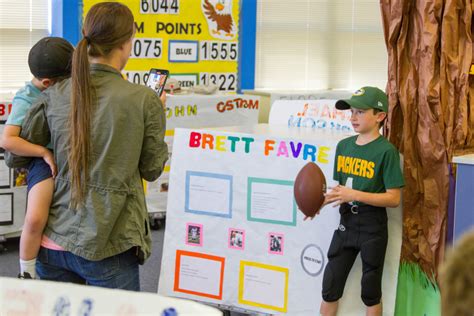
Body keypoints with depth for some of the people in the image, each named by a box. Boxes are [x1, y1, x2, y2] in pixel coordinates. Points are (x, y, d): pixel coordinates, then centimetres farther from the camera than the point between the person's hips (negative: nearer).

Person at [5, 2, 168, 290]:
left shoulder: (55, 96, 0)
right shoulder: (145, 101, -9)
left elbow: (14, 155, 9)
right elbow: (152, 169, 3)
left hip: (53, 242, 4)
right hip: (107, 247, -4)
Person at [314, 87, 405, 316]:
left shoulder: (386, 150, -15)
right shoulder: (343, 146, 4)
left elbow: (394, 198, -17)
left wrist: (355, 195, -24)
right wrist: (322, 201, -7)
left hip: (372, 227, -5)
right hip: (346, 222, 6)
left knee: (370, 292, 9)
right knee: (329, 287, 10)